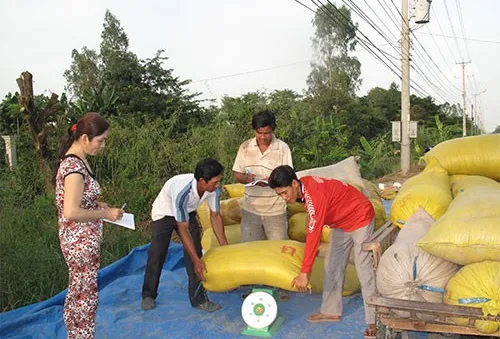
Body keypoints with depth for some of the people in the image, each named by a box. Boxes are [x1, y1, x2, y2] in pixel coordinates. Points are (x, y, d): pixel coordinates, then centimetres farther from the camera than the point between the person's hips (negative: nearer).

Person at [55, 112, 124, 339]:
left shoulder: (77, 160, 5)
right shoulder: (74, 167, -24)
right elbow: (71, 212, -29)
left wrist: (98, 205, 7)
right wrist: (105, 214, -19)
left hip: (82, 240, 10)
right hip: (81, 242, -10)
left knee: (76, 294, 22)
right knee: (86, 297, 5)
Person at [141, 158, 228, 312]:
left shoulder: (214, 189, -26)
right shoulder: (182, 191, -43)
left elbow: (215, 216, -9)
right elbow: (183, 229, -36)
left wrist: (225, 247, -9)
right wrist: (196, 261, -33)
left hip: (187, 213, 5)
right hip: (164, 213, -4)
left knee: (195, 251, -6)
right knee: (156, 254, -2)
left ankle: (198, 299, 4)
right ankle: (148, 295, 20)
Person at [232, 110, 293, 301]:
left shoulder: (283, 148, -4)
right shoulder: (245, 147, 2)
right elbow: (236, 174, 6)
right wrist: (246, 178, -17)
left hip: (275, 208, -2)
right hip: (251, 208, 2)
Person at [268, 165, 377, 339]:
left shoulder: (315, 194, -35)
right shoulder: (304, 186, -9)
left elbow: (313, 235, -37)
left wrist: (304, 273, -35)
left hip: (360, 217, -9)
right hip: (341, 222, 9)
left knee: (364, 271, -9)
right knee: (332, 266, 11)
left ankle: (374, 322, -1)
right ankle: (331, 311, 22)